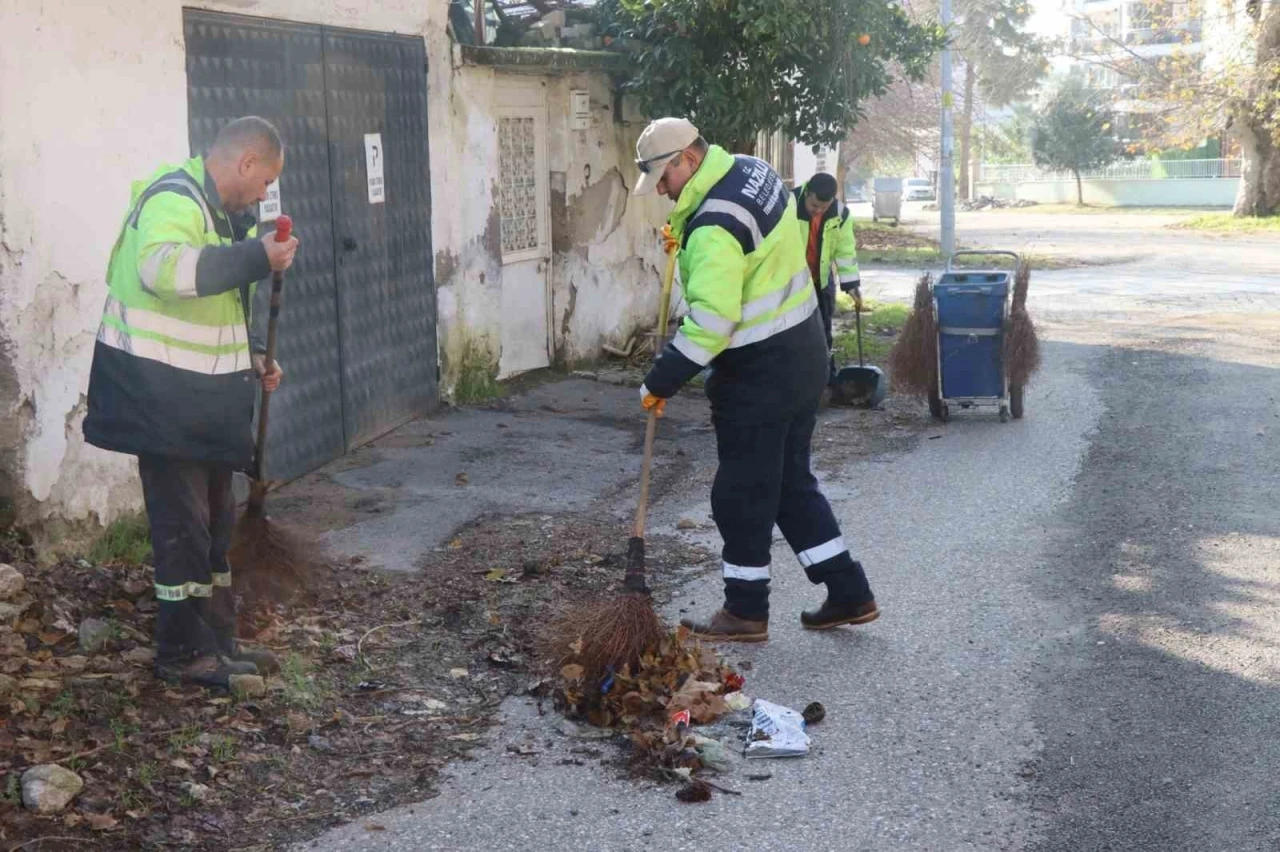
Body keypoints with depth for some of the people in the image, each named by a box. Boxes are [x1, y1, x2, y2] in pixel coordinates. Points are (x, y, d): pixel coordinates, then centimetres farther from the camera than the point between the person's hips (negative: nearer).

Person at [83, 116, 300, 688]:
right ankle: (183, 652, 6)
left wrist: (250, 357, 14)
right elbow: (162, 266, -38)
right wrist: (257, 257, -33)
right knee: (182, 524, -5)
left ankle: (216, 642, 25)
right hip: (162, 393, -10)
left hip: (201, 395, 10)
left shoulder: (218, 211, 16)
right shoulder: (174, 198, -17)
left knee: (214, 522, 15)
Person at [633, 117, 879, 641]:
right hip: (802, 356, 10)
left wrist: (660, 382, -20)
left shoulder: (714, 227, -25)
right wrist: (688, 243, 9)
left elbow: (709, 325, -29)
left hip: (758, 374, -10)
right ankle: (848, 593, 21)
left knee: (742, 494, 4)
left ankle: (745, 612, 17)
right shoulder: (754, 171, 5)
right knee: (792, 482, 18)